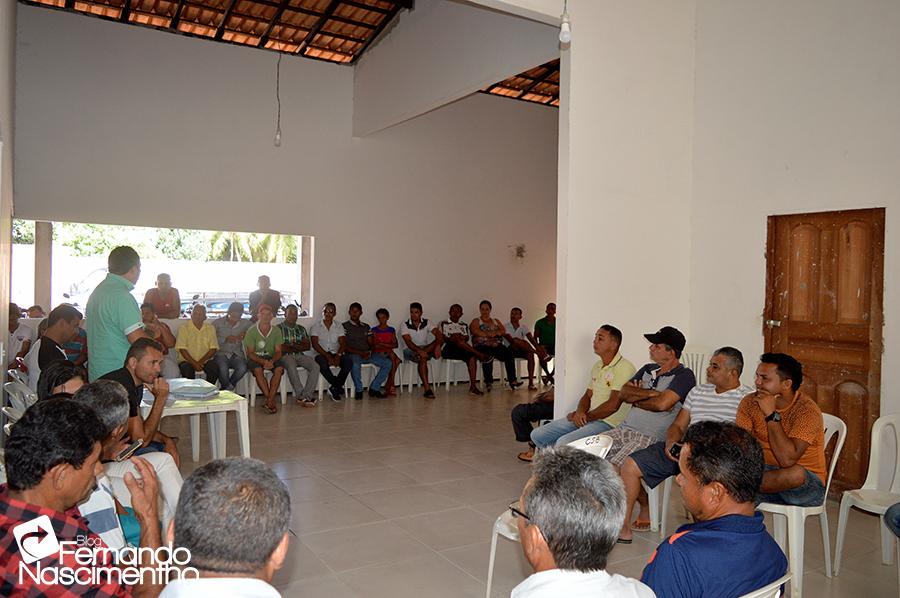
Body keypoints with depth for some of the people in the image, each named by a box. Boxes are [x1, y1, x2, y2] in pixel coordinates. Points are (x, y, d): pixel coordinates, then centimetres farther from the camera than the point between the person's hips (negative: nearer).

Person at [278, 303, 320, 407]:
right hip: (285, 356, -4)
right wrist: (298, 346, -4)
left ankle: (305, 396, -30)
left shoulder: (301, 329, 20)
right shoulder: (278, 328, 6)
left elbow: (308, 346, 10)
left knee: (315, 366, -25)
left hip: (299, 355, 4)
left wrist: (290, 346, -5)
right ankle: (302, 396, -32)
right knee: (291, 367, -38)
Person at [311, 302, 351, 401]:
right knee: (322, 364, -37)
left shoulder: (339, 327, 13)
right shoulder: (316, 327, 6)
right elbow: (315, 344, -6)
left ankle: (335, 388, -17)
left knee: (348, 362, -28)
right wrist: (327, 356, -19)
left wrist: (338, 355, -19)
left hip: (335, 354, 2)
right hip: (322, 354, -2)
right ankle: (338, 386, -18)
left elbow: (342, 343, 2)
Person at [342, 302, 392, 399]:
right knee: (355, 364, -41)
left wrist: (369, 352, -8)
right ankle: (358, 390, -17)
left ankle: (374, 388, -8)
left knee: (388, 363, -16)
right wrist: (360, 353, -14)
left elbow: (371, 343, 16)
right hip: (353, 354, -5)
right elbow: (344, 346, -4)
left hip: (368, 354, 5)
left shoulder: (366, 327, 20)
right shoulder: (345, 326, 4)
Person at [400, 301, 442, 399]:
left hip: (427, 349, 3)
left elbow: (438, 334, -16)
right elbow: (408, 342, -20)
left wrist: (437, 346, -38)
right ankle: (427, 389, -40)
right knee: (423, 359, -38)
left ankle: (419, 355, -34)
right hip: (411, 351, -3)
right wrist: (419, 351, -38)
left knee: (440, 340, -24)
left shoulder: (427, 323, 0)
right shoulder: (404, 325, -6)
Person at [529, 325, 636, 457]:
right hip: (587, 418, 9)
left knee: (563, 443, -30)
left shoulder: (624, 368, -14)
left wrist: (586, 416, -8)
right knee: (537, 435, 1)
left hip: (608, 422, -9)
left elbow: (613, 405, -20)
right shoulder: (597, 366, 16)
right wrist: (580, 412, -5)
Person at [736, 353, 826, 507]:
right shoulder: (750, 403, -4)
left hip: (806, 484, -2)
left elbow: (787, 460, -30)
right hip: (765, 472, 3)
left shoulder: (807, 410, -19)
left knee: (795, 474, -38)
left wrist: (771, 414, -28)